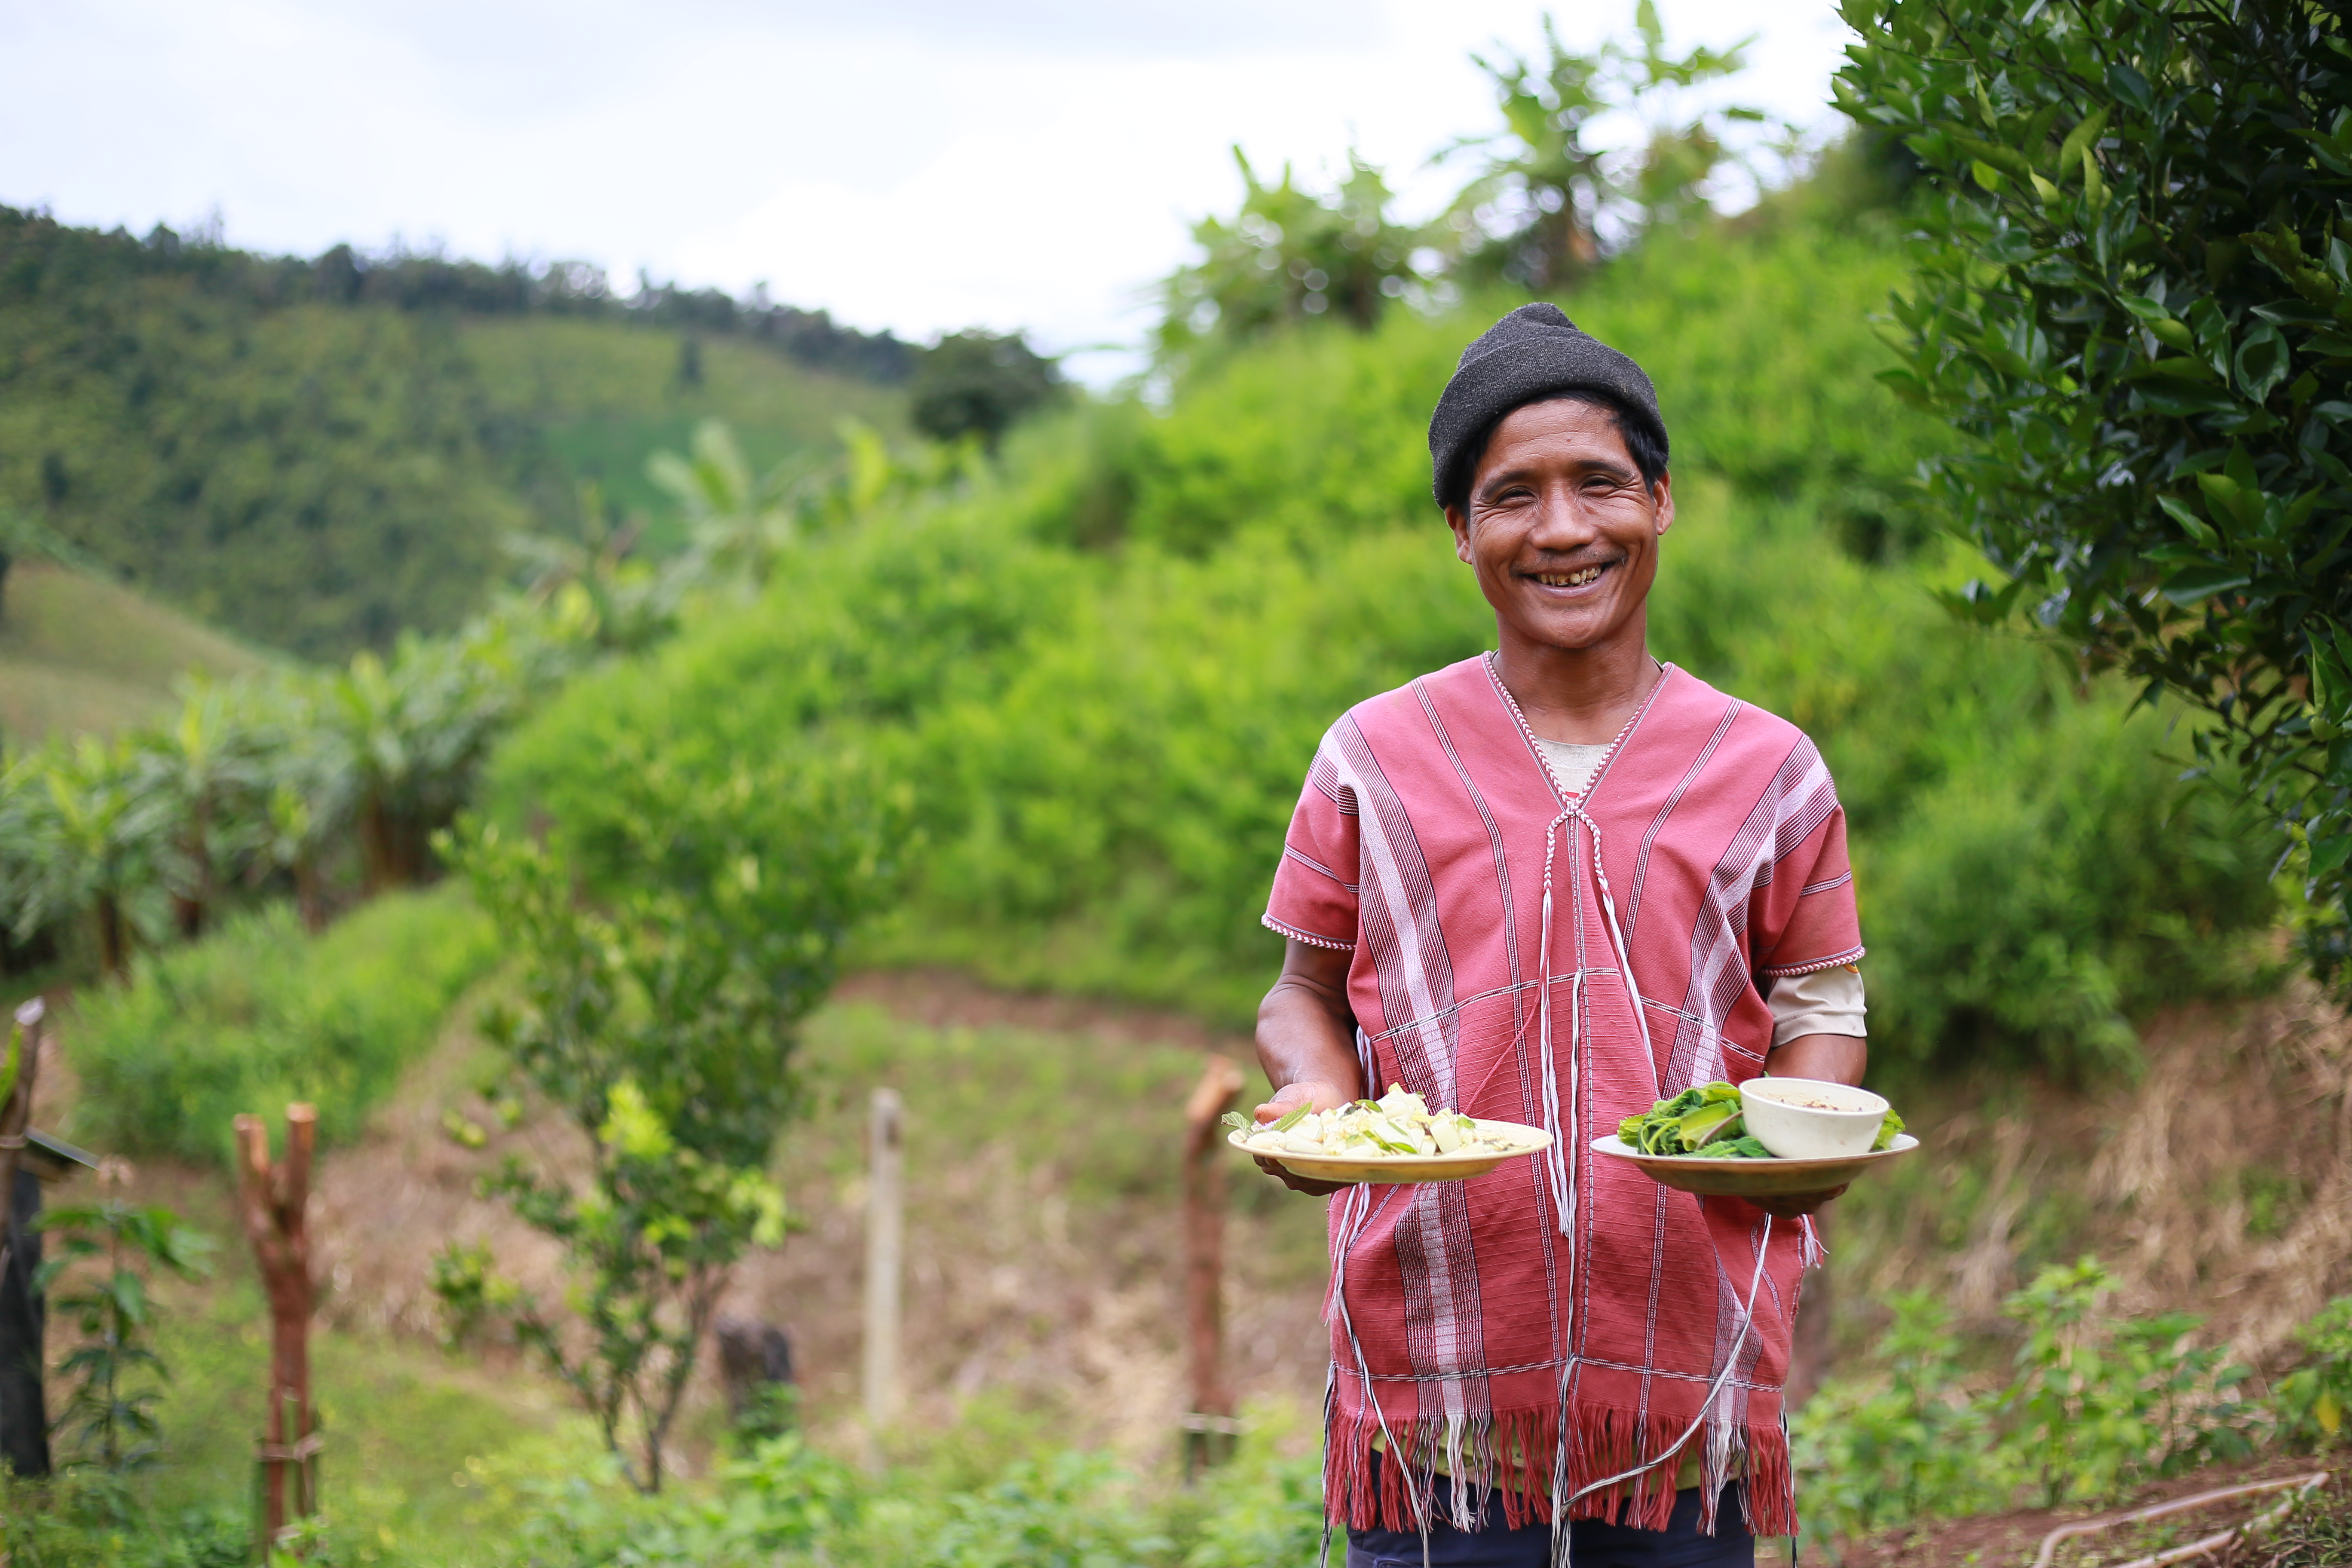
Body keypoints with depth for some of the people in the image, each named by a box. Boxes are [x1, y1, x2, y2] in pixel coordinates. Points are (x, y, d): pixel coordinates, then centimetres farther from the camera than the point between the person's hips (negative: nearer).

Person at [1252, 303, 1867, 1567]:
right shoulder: (1375, 760, 5)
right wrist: (1313, 1096, -9)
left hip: (1685, 1357, 1)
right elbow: (1309, 994, 12)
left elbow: (1822, 1008, 14)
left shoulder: (1767, 772, 7)